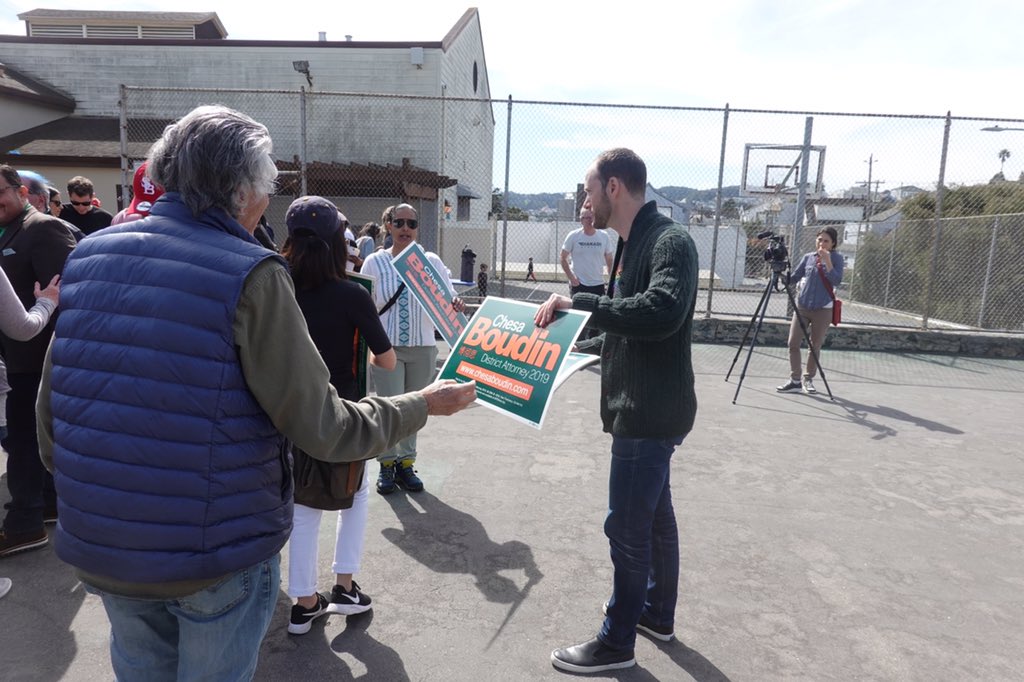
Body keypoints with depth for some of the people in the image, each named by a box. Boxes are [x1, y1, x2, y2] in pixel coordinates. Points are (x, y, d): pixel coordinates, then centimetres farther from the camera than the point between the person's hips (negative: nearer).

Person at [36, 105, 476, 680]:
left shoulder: (89, 255, 0)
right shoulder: (250, 274, -19)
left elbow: (50, 420, 5)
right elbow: (324, 430, -18)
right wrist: (425, 404, -4)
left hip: (99, 552, 6)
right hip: (217, 556, -5)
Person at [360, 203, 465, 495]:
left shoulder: (431, 261, 4)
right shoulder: (375, 262, 1)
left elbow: (447, 298, 1)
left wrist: (456, 304, -22)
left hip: (423, 348, 2)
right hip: (387, 347, -2)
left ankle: (406, 463, 28)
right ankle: (387, 463, 19)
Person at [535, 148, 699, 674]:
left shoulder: (670, 242, -17)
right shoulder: (634, 245, 13)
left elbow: (661, 313, -35)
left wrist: (577, 302, -30)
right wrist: (572, 349, 21)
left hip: (651, 412, -10)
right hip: (641, 408, 10)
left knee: (626, 525, 1)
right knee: (654, 514, 21)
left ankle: (617, 641, 19)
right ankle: (657, 613, 39)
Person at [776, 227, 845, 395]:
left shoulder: (836, 258, -1)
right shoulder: (808, 257, 7)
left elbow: (836, 281, -14)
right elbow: (792, 278, 8)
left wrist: (827, 261, -21)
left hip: (823, 309, -2)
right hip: (802, 306, 3)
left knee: (815, 346, 6)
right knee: (793, 343, -3)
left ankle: (808, 379, 20)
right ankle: (795, 380, 7)